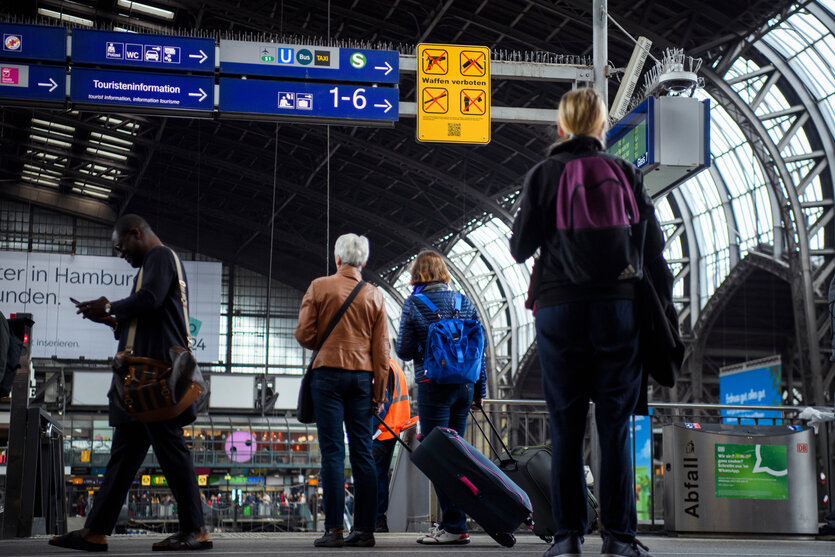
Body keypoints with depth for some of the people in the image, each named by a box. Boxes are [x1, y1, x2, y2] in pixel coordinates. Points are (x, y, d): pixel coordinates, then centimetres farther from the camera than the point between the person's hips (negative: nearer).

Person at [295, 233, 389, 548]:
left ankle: (334, 529, -8)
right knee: (362, 452, 4)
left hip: (329, 372, -3)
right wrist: (379, 393, 12)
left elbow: (304, 335, -2)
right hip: (362, 377, 3)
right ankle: (364, 529, 3)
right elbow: (382, 349, 7)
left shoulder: (319, 287, 1)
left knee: (332, 451, -5)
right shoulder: (374, 296, 9)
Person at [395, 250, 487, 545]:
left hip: (433, 386, -5)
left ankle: (454, 526, -7)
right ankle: (453, 519, 17)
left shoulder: (414, 303, -3)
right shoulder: (465, 303, 9)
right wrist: (480, 389, 16)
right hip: (464, 385, 5)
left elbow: (404, 350, -3)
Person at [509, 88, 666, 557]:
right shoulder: (625, 172, 3)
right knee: (616, 425, 3)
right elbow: (654, 244, 0)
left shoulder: (543, 175, 2)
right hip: (617, 305, 0)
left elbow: (520, 248, 2)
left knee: (566, 426, 4)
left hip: (558, 307, 0)